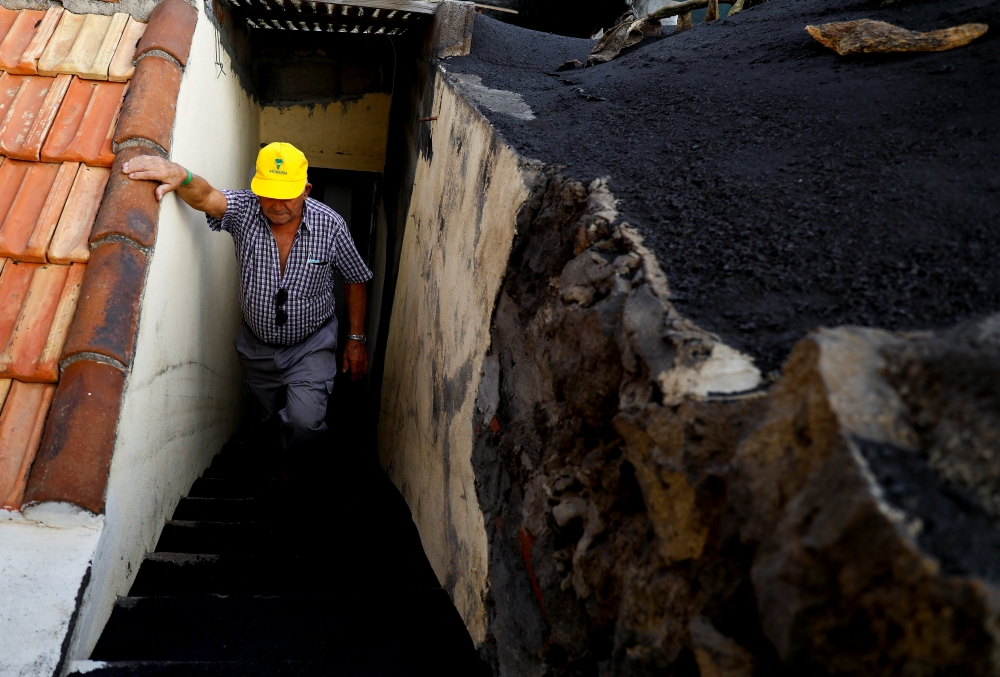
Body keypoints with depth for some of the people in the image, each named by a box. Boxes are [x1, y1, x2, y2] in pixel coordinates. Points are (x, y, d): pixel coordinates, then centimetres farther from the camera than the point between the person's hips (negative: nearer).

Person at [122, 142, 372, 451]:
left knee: (304, 421, -20)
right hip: (257, 347, 3)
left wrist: (356, 339, -1)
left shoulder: (330, 225, -15)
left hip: (310, 347, -2)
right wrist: (181, 176, -61)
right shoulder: (244, 210, -15)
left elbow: (355, 279, -2)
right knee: (273, 417, 20)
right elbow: (206, 197, -37)